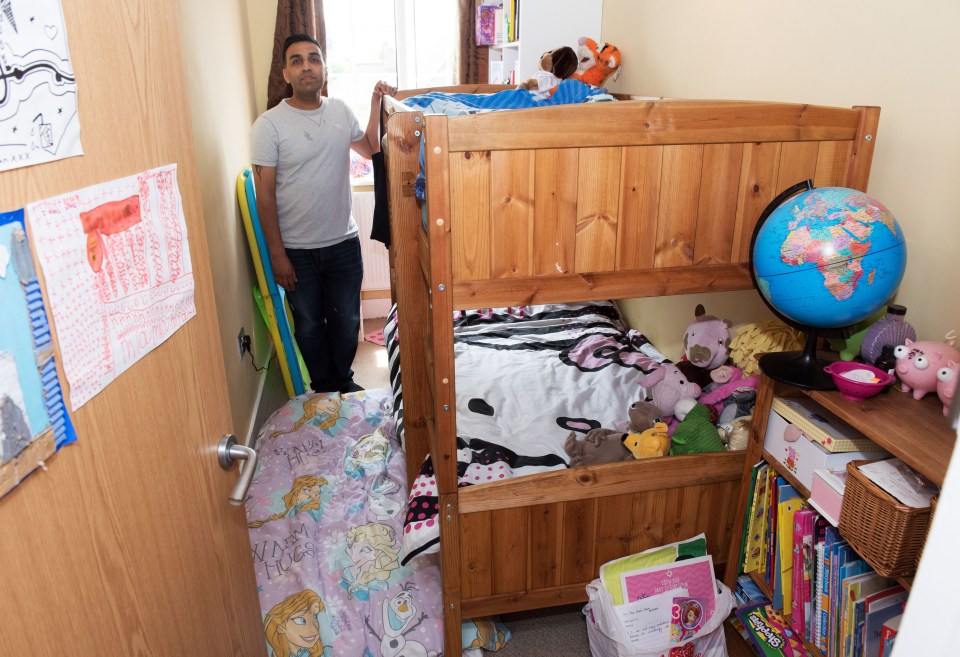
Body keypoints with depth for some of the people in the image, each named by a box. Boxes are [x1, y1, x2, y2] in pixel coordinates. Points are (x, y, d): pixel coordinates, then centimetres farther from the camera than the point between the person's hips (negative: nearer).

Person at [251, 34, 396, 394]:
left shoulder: (340, 111, 2)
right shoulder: (269, 124, -12)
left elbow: (369, 148, 21)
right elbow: (264, 195, -11)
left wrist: (377, 103, 8)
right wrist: (277, 254, -13)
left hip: (344, 242, 4)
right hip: (297, 250, -3)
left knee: (346, 321, 15)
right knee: (309, 325, 13)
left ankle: (343, 380, 38)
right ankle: (323, 388, 34)